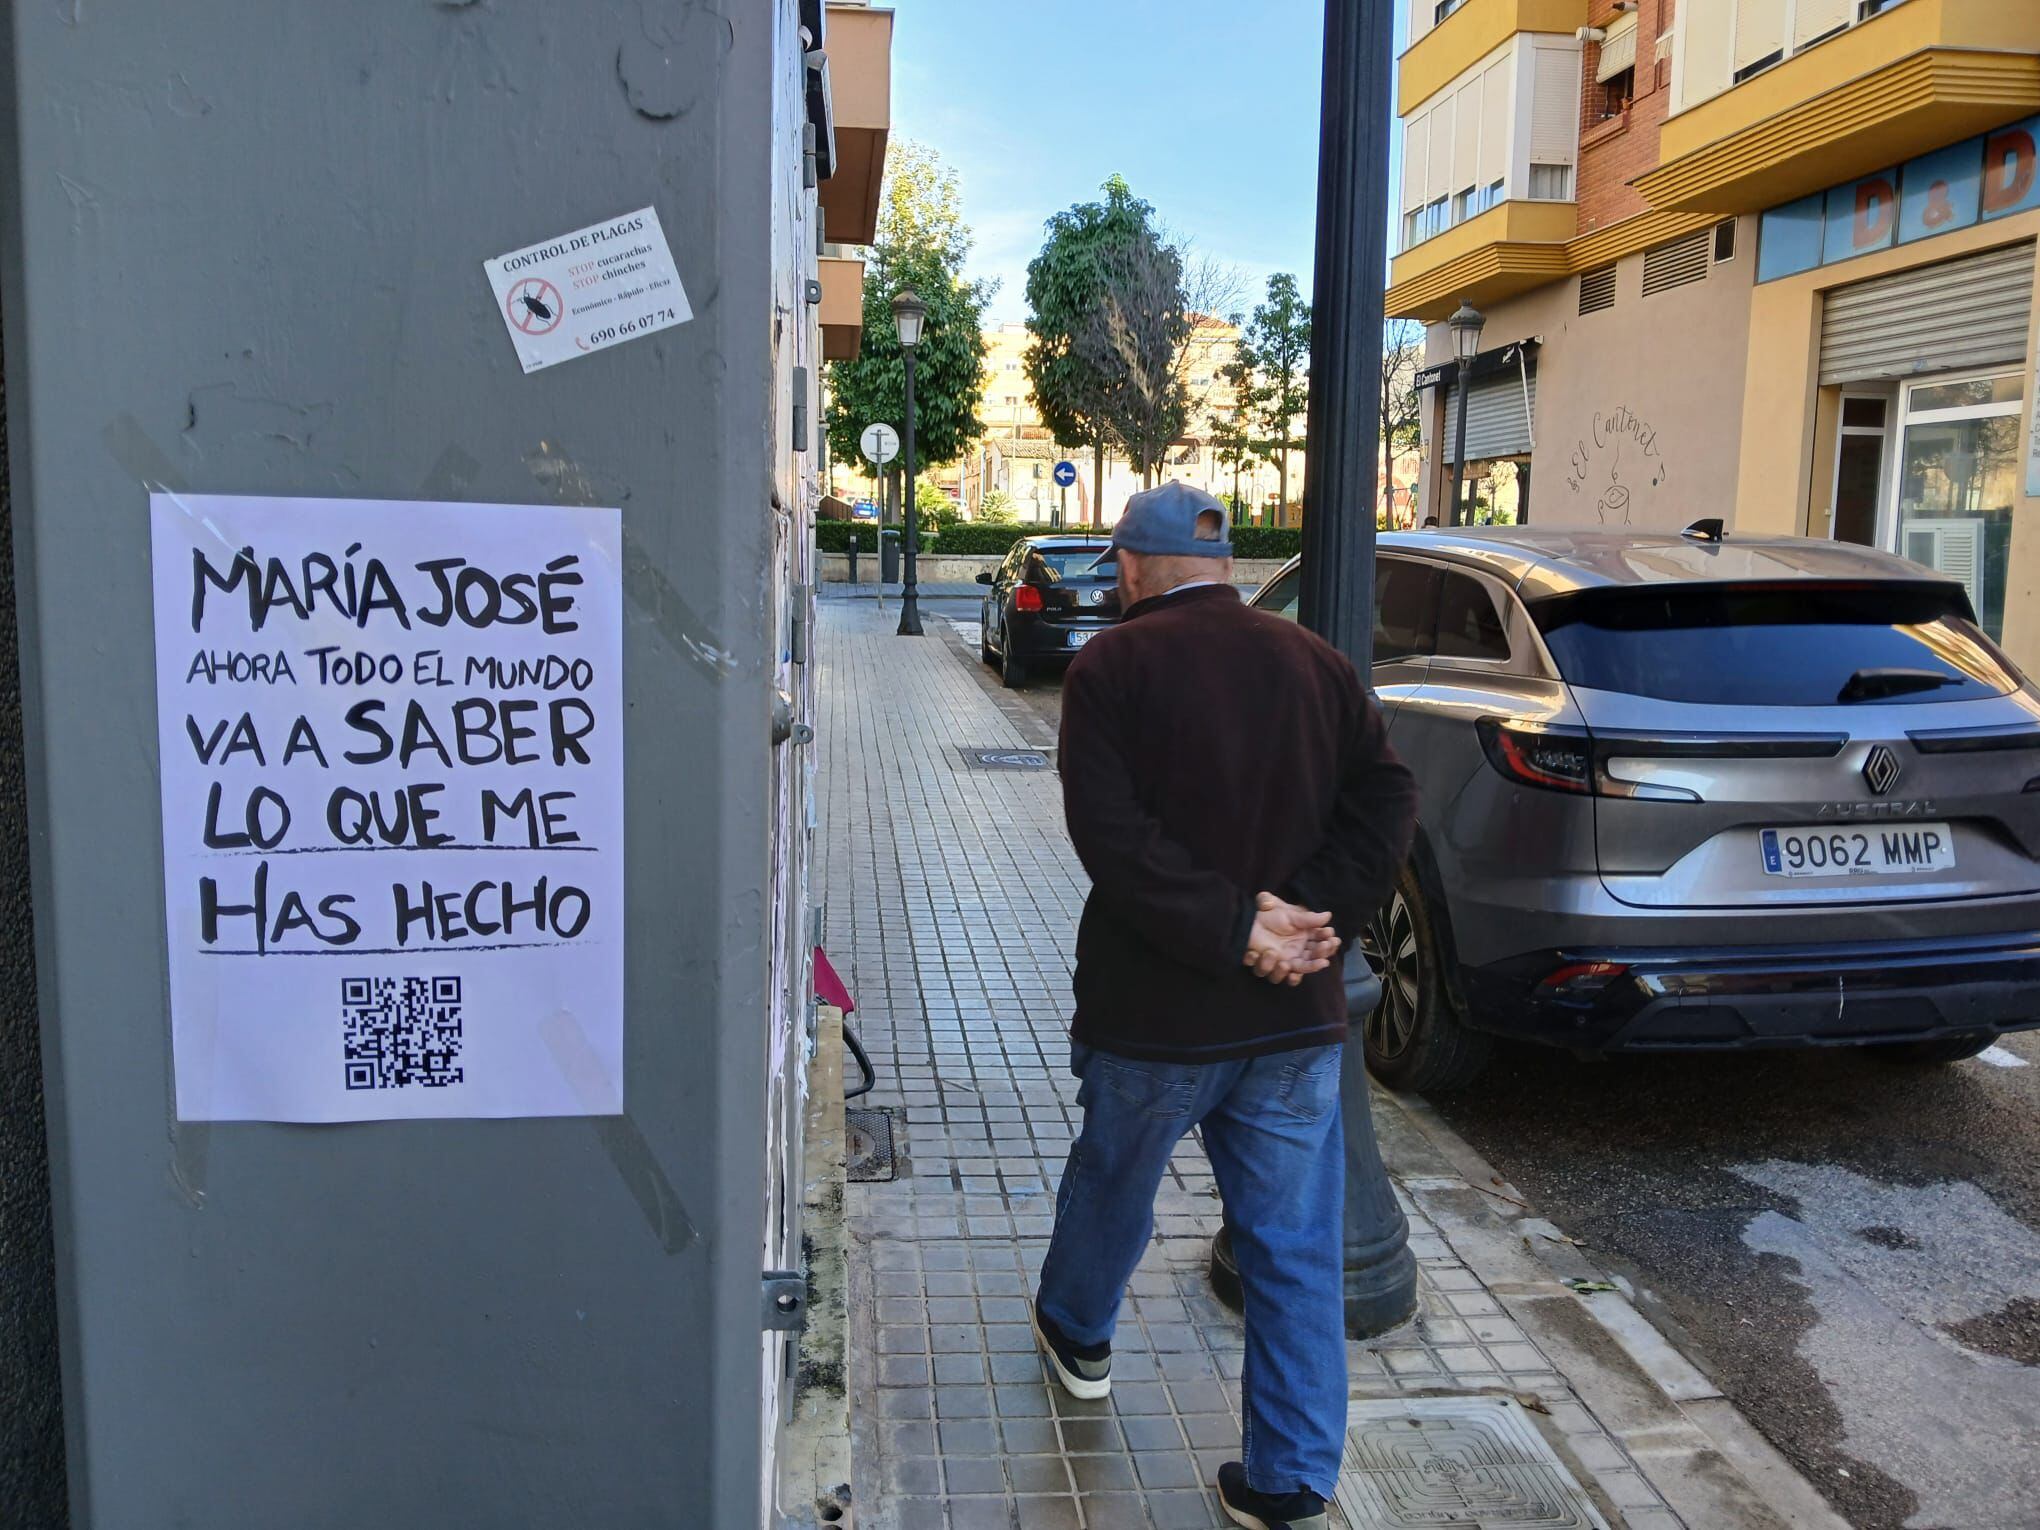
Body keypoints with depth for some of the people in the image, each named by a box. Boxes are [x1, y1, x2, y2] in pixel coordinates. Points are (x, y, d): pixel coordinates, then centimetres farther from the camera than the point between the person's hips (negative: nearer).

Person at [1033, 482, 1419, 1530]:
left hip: (1152, 1009, -2)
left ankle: (1075, 1332, 49)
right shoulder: (1316, 664, 4)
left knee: (1112, 1182, 24)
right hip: (1296, 1014, 3)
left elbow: (1114, 838, -20)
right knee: (1296, 1249, 10)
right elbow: (1387, 801, -3)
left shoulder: (1112, 668, -9)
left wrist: (1235, 928, -19)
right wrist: (1313, 917, -10)